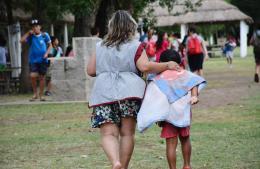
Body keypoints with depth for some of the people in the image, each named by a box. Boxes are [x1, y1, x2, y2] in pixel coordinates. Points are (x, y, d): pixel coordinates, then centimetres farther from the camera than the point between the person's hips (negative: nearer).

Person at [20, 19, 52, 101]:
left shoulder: (45, 35, 1)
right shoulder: (30, 36, 3)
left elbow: (50, 45, 8)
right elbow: (22, 40, -10)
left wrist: (46, 53, -6)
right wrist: (28, 33, -11)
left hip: (42, 60, 0)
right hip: (33, 60, 0)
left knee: (42, 77, 4)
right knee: (33, 76, -15)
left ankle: (41, 95, 15)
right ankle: (35, 94, 2)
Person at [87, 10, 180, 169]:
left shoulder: (100, 46, 15)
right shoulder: (135, 45, 4)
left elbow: (90, 70, 17)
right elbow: (145, 66, -8)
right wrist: (167, 65, 3)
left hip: (103, 94, 1)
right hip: (128, 91, -1)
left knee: (108, 134, -3)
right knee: (127, 133, 9)